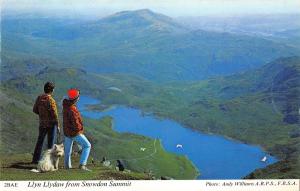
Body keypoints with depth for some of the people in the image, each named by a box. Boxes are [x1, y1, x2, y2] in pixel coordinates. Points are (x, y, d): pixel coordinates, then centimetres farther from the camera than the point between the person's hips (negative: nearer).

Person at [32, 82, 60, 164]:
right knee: (50, 142, 6)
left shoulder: (39, 98, -2)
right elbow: (54, 114, -19)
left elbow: (35, 110, 6)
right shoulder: (50, 100, -21)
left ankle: (36, 159, 19)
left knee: (40, 140, 16)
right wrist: (57, 125, -10)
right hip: (51, 123, -6)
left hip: (42, 123, 6)